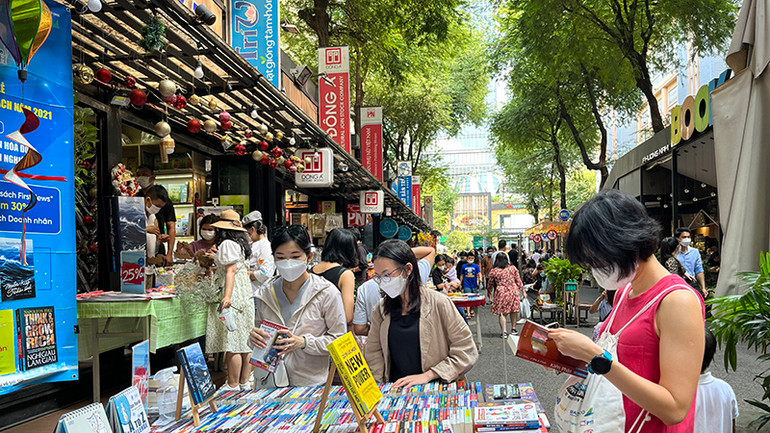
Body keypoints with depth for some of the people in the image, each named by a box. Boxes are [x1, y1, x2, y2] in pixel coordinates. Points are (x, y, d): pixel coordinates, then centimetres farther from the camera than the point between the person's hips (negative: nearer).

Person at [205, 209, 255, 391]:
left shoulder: (227, 244, -8)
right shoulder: (240, 243, 17)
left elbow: (231, 270, -18)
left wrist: (227, 296, -25)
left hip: (232, 296, -10)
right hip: (246, 296, 10)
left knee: (232, 343, -7)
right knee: (245, 341, 10)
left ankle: (233, 385, -3)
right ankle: (245, 382, 16)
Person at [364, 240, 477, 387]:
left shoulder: (439, 303, -4)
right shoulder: (381, 310, 10)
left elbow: (467, 352, -4)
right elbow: (373, 354, 12)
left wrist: (427, 375, -10)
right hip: (395, 393, 3)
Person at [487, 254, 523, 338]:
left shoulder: (493, 271, -2)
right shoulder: (512, 268, 3)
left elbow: (490, 284, 9)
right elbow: (518, 281, 6)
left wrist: (490, 293, 25)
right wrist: (522, 290, 16)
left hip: (501, 293, -2)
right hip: (513, 291, 2)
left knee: (502, 312, 3)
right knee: (513, 310, 17)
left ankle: (504, 332, -4)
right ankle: (513, 329, 25)